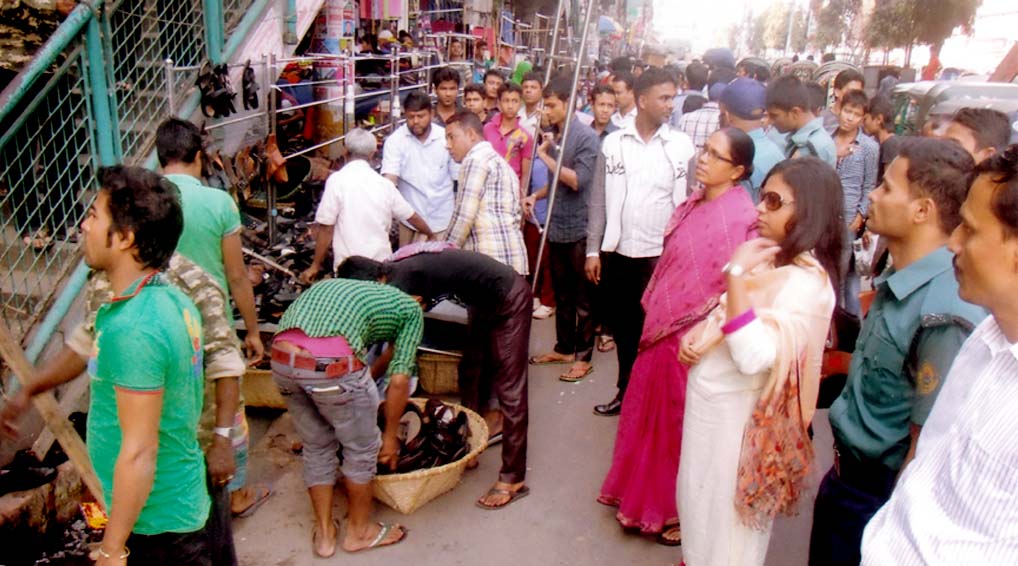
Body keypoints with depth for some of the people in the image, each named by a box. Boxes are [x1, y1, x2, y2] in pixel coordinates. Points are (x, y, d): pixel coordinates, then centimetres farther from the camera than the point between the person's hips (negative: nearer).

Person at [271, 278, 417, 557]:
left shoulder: (338, 284, 35)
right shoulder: (410, 308, 19)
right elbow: (399, 380, 10)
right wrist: (390, 436, 22)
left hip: (281, 359, 6)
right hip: (332, 364, -6)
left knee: (316, 447, 26)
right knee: (361, 450, 19)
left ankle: (324, 533, 38)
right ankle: (359, 531, 36)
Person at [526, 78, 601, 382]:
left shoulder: (586, 137, -12)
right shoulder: (555, 136, 9)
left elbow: (577, 180, -21)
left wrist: (546, 156, -16)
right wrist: (536, 195, 3)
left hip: (578, 228, -7)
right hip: (556, 226, 7)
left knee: (583, 297, 5)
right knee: (561, 294, 17)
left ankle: (583, 357, 15)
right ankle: (564, 348, 30)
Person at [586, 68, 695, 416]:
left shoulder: (682, 146, -1)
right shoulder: (613, 143, 3)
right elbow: (599, 200, 5)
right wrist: (593, 250, 3)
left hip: (661, 255, -2)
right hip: (618, 253, 2)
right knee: (621, 327, 14)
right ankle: (626, 391, 32)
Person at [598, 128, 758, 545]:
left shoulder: (739, 218, -20)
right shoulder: (695, 203, 6)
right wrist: (654, 309, 13)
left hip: (695, 338, -8)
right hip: (665, 327, 8)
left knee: (685, 423, 9)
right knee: (658, 414, 21)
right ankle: (652, 496, 42)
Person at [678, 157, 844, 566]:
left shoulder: (807, 281, -23)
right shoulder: (769, 256, 3)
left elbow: (754, 357, -34)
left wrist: (736, 273, -35)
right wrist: (698, 331, -2)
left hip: (735, 412, -8)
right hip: (710, 398, 8)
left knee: (724, 513, 13)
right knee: (701, 497, 26)